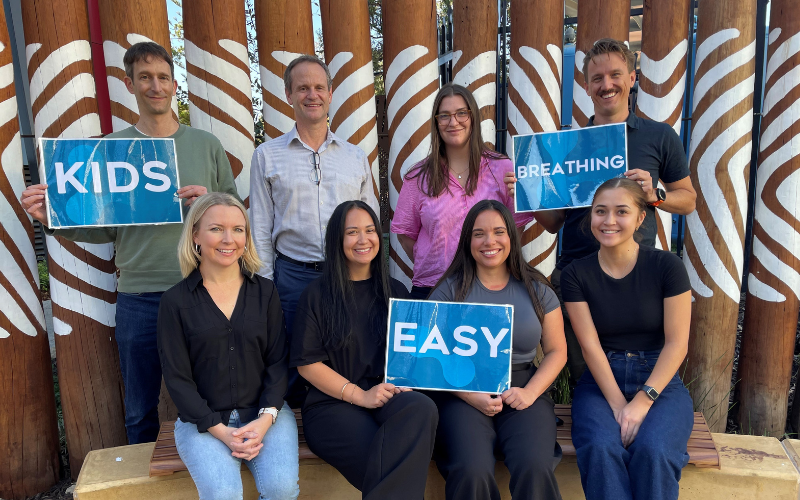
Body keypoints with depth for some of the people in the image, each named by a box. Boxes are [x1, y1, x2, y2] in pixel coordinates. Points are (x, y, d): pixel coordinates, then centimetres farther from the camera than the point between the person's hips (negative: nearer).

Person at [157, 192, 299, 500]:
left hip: (264, 413, 2)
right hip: (203, 419, -1)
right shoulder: (175, 301, -1)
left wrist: (265, 418, -13)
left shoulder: (265, 292, 5)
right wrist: (220, 430, -14)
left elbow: (277, 362, 3)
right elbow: (176, 377, -3)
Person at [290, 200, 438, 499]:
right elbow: (307, 363, -3)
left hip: (388, 397, 4)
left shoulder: (395, 292, 15)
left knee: (422, 408, -32)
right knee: (390, 462, -33)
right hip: (332, 404, -4)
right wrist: (360, 395, -13)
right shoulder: (317, 295, 3)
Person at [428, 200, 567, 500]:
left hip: (524, 389, 1)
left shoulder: (536, 289, 10)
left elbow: (557, 351, 11)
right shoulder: (450, 289, 5)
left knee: (535, 468, -27)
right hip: (463, 392, -1)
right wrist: (470, 395, -13)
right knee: (472, 471, -28)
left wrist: (530, 392, -7)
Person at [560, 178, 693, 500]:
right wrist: (617, 404, -16)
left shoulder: (667, 266, -5)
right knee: (601, 449, -29)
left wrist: (643, 401, -16)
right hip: (601, 381, 1)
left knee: (653, 451, -30)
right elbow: (590, 345, -6)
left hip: (659, 380, 0)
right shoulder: (576, 274, -1)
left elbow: (677, 343, -7)